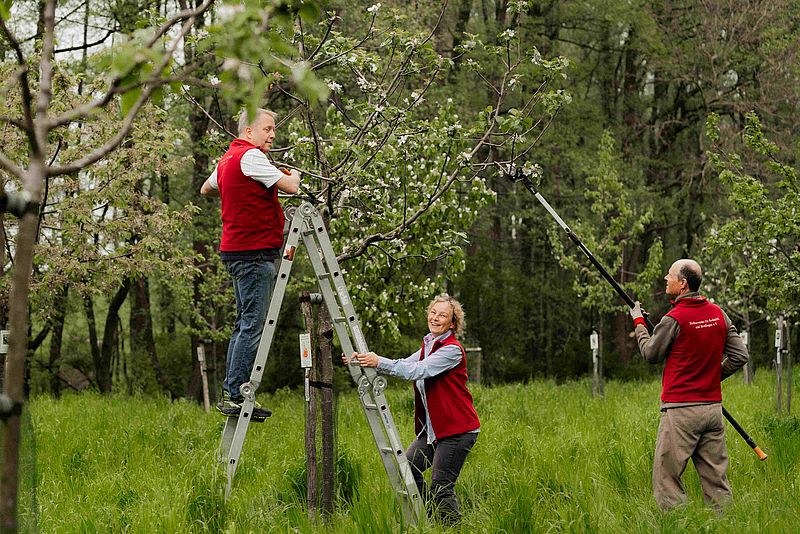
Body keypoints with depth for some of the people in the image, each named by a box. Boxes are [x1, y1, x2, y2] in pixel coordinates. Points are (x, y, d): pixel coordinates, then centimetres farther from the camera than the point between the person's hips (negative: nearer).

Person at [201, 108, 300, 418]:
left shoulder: (227, 159, 18)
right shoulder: (250, 156, -13)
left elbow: (206, 190, 35)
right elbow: (290, 187, -16)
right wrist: (295, 176, 6)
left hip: (237, 251, 10)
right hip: (254, 253, -10)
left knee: (245, 325, 14)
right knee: (252, 326, -10)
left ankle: (231, 394, 15)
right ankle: (234, 395, -11)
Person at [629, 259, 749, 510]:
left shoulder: (674, 319, -12)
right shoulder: (718, 314, 6)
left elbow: (651, 354, 2)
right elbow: (740, 355, 8)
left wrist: (639, 322, 16)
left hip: (680, 409, -6)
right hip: (713, 406, 6)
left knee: (666, 477, -1)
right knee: (715, 477, 9)